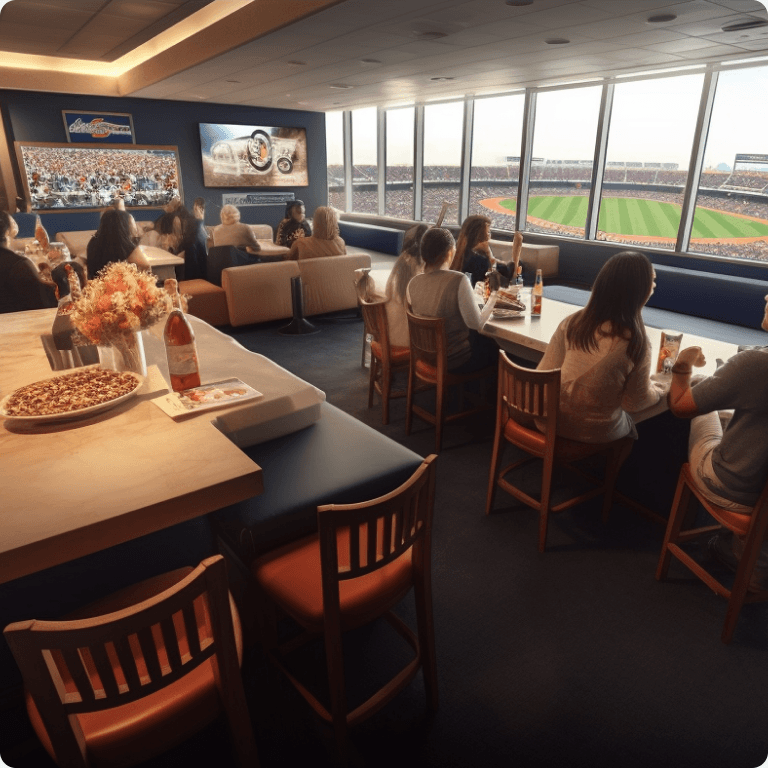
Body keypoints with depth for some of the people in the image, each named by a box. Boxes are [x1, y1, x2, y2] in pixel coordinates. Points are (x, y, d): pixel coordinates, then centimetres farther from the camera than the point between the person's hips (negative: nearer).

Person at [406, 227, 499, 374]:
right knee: (494, 348, 24)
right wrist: (492, 299, -4)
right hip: (455, 361, -6)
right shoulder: (458, 281, -25)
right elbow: (476, 323, -21)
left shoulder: (413, 284, -8)